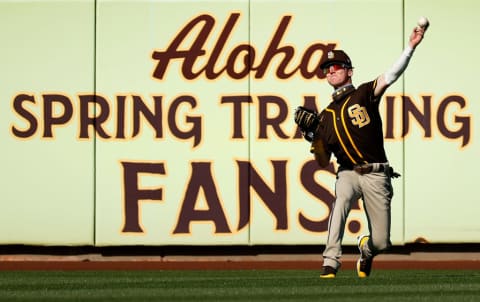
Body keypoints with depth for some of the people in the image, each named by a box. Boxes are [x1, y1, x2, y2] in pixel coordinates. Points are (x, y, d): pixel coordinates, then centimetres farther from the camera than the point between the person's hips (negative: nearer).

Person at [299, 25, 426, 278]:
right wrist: (314, 138, -5)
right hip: (348, 172, 2)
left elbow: (392, 75, -12)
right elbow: (323, 162, 14)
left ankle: (365, 248, 35)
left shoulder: (364, 94, 5)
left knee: (381, 243, -4)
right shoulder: (326, 116, 14)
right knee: (341, 198, -36)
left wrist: (411, 47, -26)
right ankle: (330, 263, -36)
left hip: (376, 174, -2)